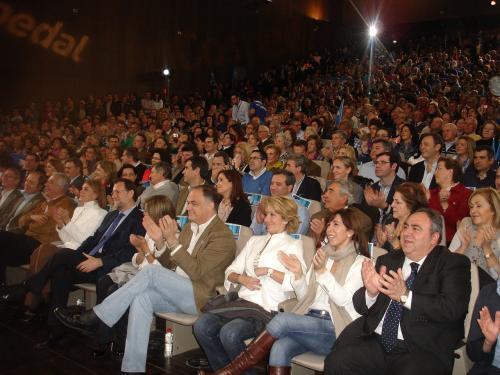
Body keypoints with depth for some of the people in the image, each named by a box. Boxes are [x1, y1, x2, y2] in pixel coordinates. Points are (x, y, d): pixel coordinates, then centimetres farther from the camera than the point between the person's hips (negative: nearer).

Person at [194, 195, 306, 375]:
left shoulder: (293, 245, 4)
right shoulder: (254, 241, 23)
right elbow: (230, 271, 19)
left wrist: (268, 271, -12)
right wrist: (241, 278, -2)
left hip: (267, 309, -6)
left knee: (229, 333, -29)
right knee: (202, 325, -17)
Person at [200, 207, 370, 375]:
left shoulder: (359, 262, 3)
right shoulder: (322, 256, 20)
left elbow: (343, 299, -11)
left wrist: (322, 271, -20)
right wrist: (298, 274, -3)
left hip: (334, 330, -5)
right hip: (309, 321, 5)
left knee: (283, 319, -29)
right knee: (280, 348, -28)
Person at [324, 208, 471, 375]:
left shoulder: (454, 264, 3)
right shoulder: (387, 260, 15)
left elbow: (453, 309, -13)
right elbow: (360, 306, 11)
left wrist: (405, 296, -20)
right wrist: (370, 292, -11)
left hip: (421, 351, -3)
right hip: (376, 343, 3)